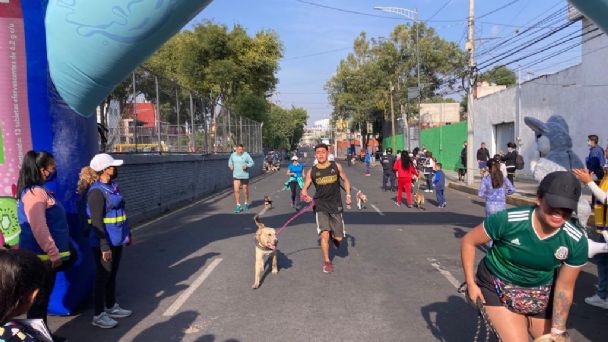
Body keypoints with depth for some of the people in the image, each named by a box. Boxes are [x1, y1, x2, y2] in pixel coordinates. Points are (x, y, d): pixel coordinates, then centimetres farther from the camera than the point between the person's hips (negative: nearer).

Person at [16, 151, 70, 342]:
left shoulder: (38, 191, 13)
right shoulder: (35, 193, -19)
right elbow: (39, 229, -25)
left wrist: (55, 252, 24)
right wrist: (53, 254, -21)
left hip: (45, 257, 10)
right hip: (41, 258, -10)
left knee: (43, 299, 19)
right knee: (39, 300, 2)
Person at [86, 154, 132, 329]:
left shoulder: (113, 186, 10)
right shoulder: (97, 191, -19)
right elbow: (97, 222, -23)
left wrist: (127, 233, 21)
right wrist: (104, 246, -24)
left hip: (116, 240, 9)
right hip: (104, 243, -9)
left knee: (112, 275, 19)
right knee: (103, 277, 2)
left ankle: (111, 307, 33)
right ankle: (98, 315, 15)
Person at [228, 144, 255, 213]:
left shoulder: (246, 155, -8)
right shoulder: (233, 155, 3)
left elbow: (251, 163, -4)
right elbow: (230, 162, 18)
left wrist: (247, 166, -21)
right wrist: (231, 166, -2)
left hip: (245, 176, -2)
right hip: (236, 176, 2)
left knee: (245, 191, 11)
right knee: (236, 191, -8)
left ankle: (246, 203, 32)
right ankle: (238, 206, -1)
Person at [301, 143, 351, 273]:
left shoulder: (336, 166, 0)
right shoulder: (312, 171, -1)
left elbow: (345, 180, 12)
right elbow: (305, 187, 4)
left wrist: (348, 195, 0)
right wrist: (305, 194, -19)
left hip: (336, 205, 1)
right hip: (321, 206, -1)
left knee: (338, 237, 3)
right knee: (324, 235, -13)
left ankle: (333, 237, 42)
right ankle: (327, 262, 8)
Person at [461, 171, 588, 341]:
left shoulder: (577, 241, -19)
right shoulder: (508, 220, -28)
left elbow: (564, 288, -8)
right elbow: (468, 242, -14)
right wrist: (471, 283, -11)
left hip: (540, 294, 4)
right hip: (498, 287, -3)